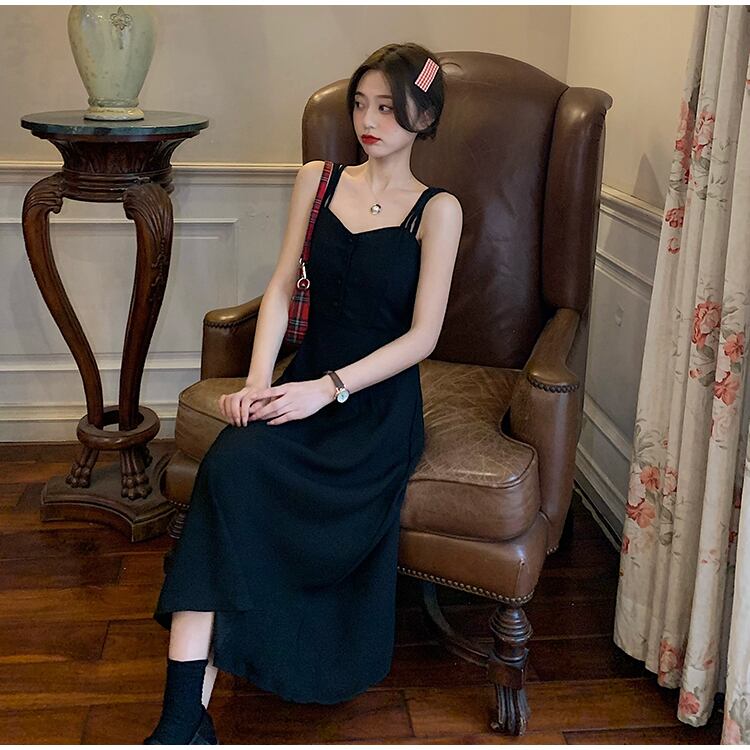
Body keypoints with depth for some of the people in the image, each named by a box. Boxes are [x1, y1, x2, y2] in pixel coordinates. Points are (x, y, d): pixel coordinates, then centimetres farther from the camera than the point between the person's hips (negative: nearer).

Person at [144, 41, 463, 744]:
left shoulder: (437, 210, 1)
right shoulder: (317, 180, 13)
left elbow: (422, 333, -6)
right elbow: (281, 288, 8)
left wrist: (329, 389, -17)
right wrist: (258, 381, -8)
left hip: (380, 401, -3)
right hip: (305, 382, 3)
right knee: (228, 467, -29)